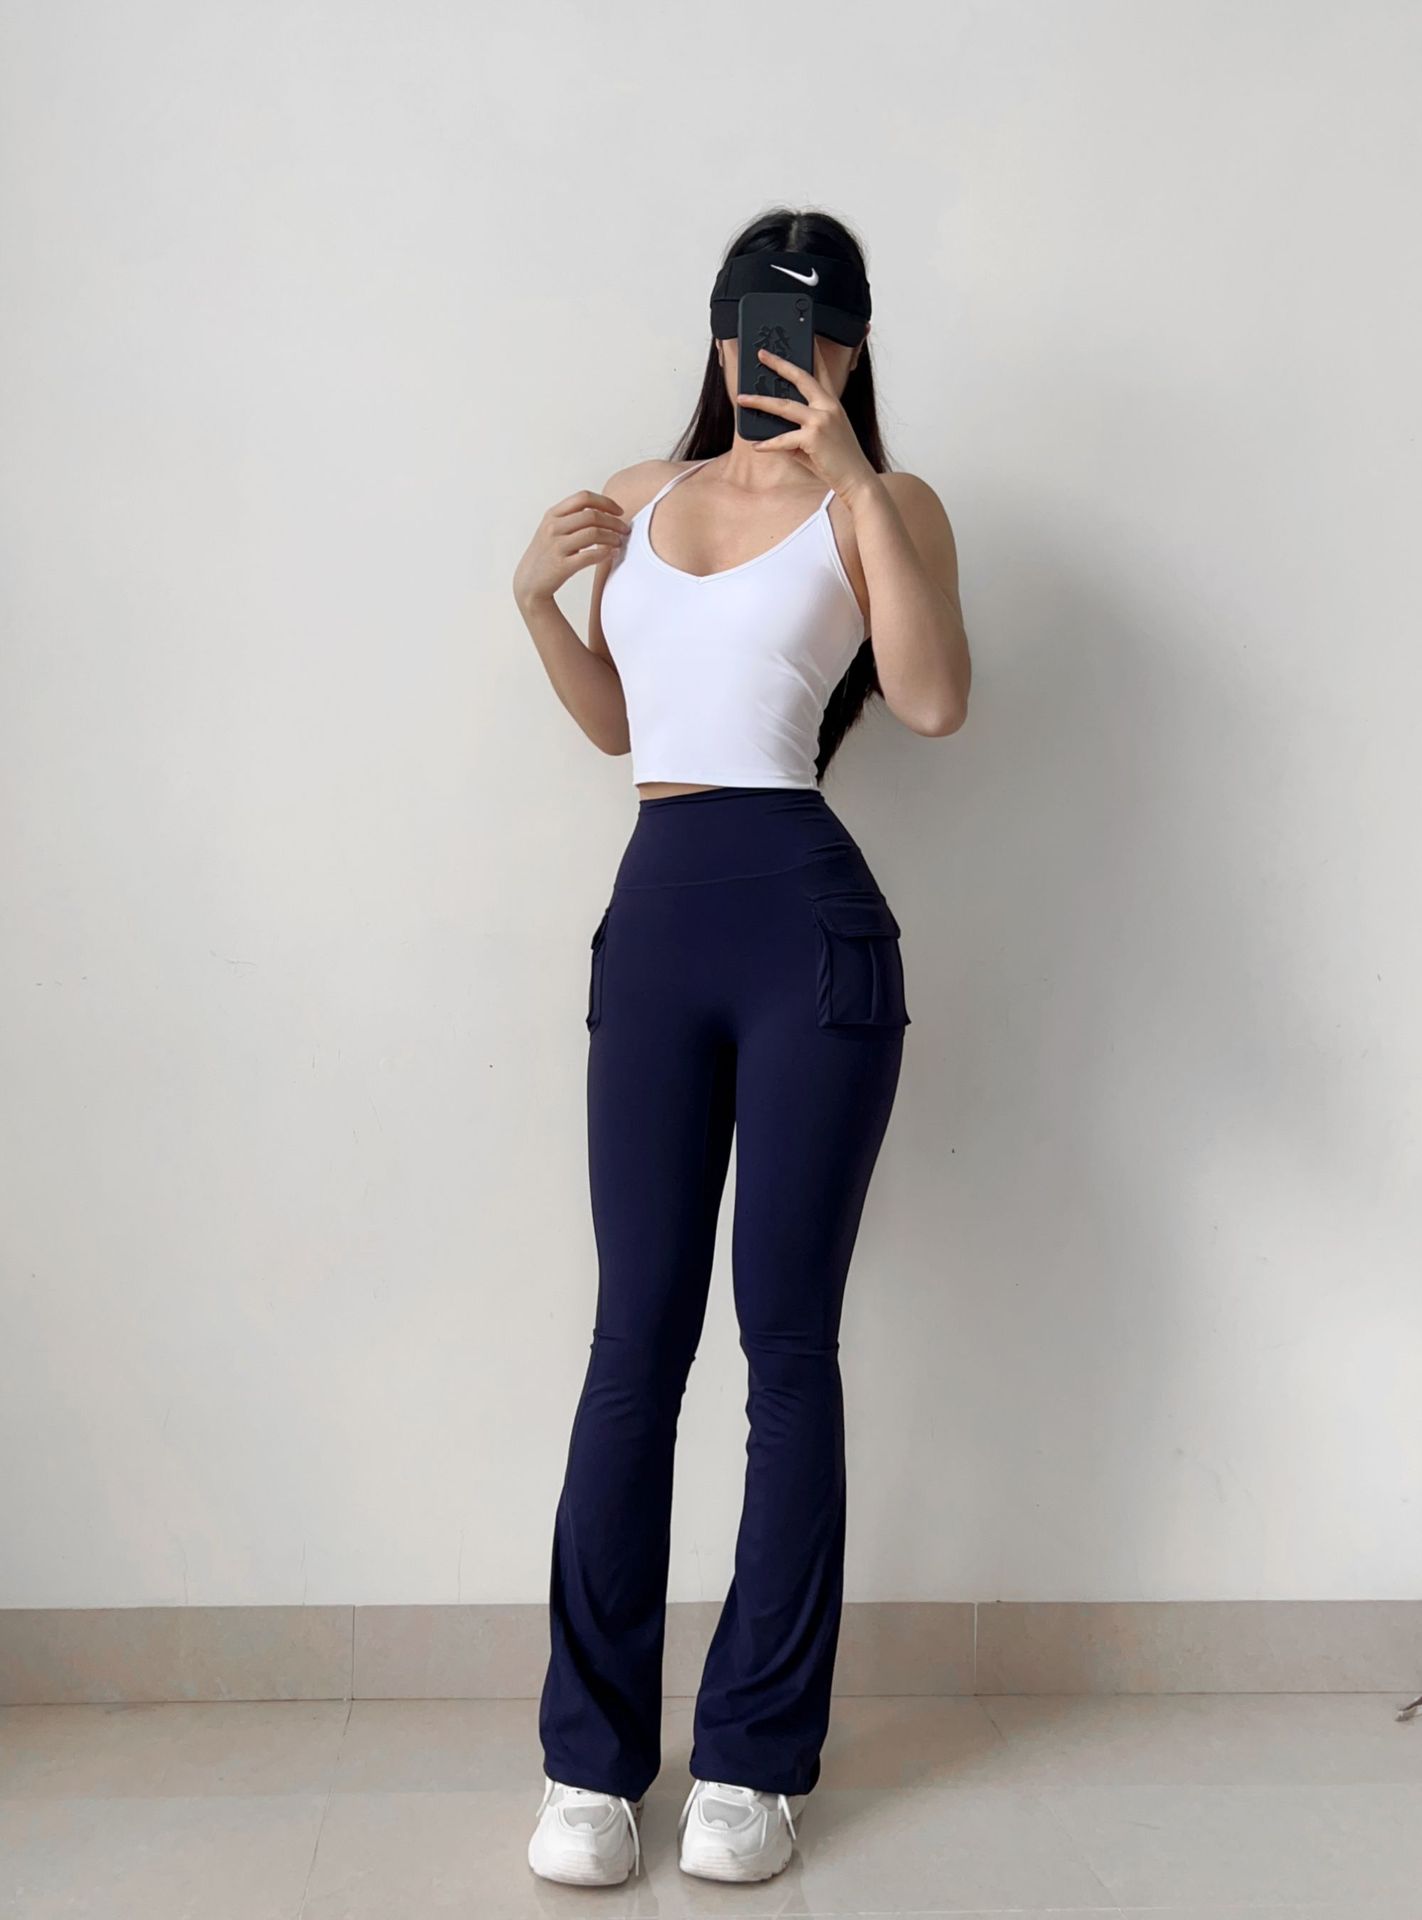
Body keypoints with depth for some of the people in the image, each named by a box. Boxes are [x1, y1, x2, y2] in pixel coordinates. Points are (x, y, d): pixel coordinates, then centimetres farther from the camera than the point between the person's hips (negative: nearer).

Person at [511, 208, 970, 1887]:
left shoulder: (880, 504, 4)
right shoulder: (641, 498, 18)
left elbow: (935, 702, -14)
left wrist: (850, 477, -14)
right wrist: (538, 599, 7)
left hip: (808, 926, -4)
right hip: (653, 920, 4)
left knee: (787, 1336, 2)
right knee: (636, 1335, 4)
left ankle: (754, 1757, 15)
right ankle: (592, 1757, 13)